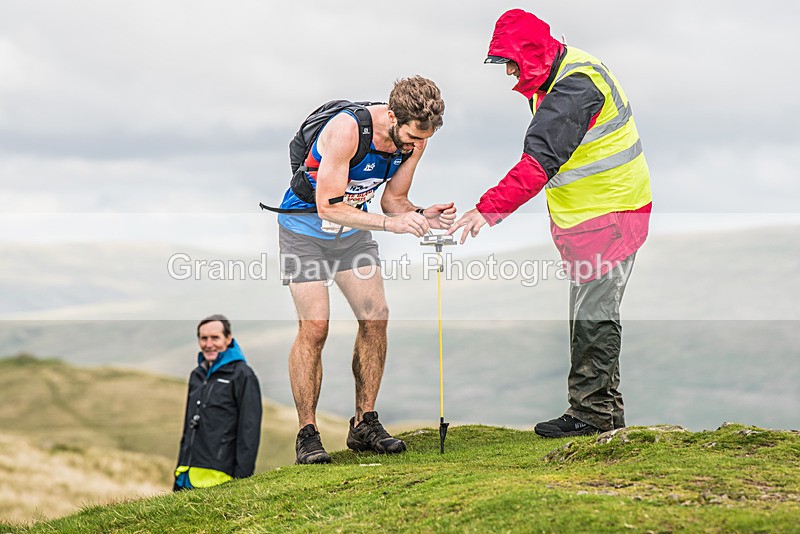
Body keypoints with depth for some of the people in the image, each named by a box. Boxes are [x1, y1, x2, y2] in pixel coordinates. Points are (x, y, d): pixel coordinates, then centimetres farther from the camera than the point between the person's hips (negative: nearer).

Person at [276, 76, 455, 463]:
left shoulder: (414, 139, -12)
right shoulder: (347, 130, -32)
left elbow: (393, 200, 0)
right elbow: (328, 206, -31)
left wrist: (422, 216, -21)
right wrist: (390, 223, -40)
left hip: (352, 231, 6)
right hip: (305, 230, -6)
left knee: (376, 318, -3)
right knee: (314, 327, -14)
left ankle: (364, 425, 6)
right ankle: (307, 434, -5)